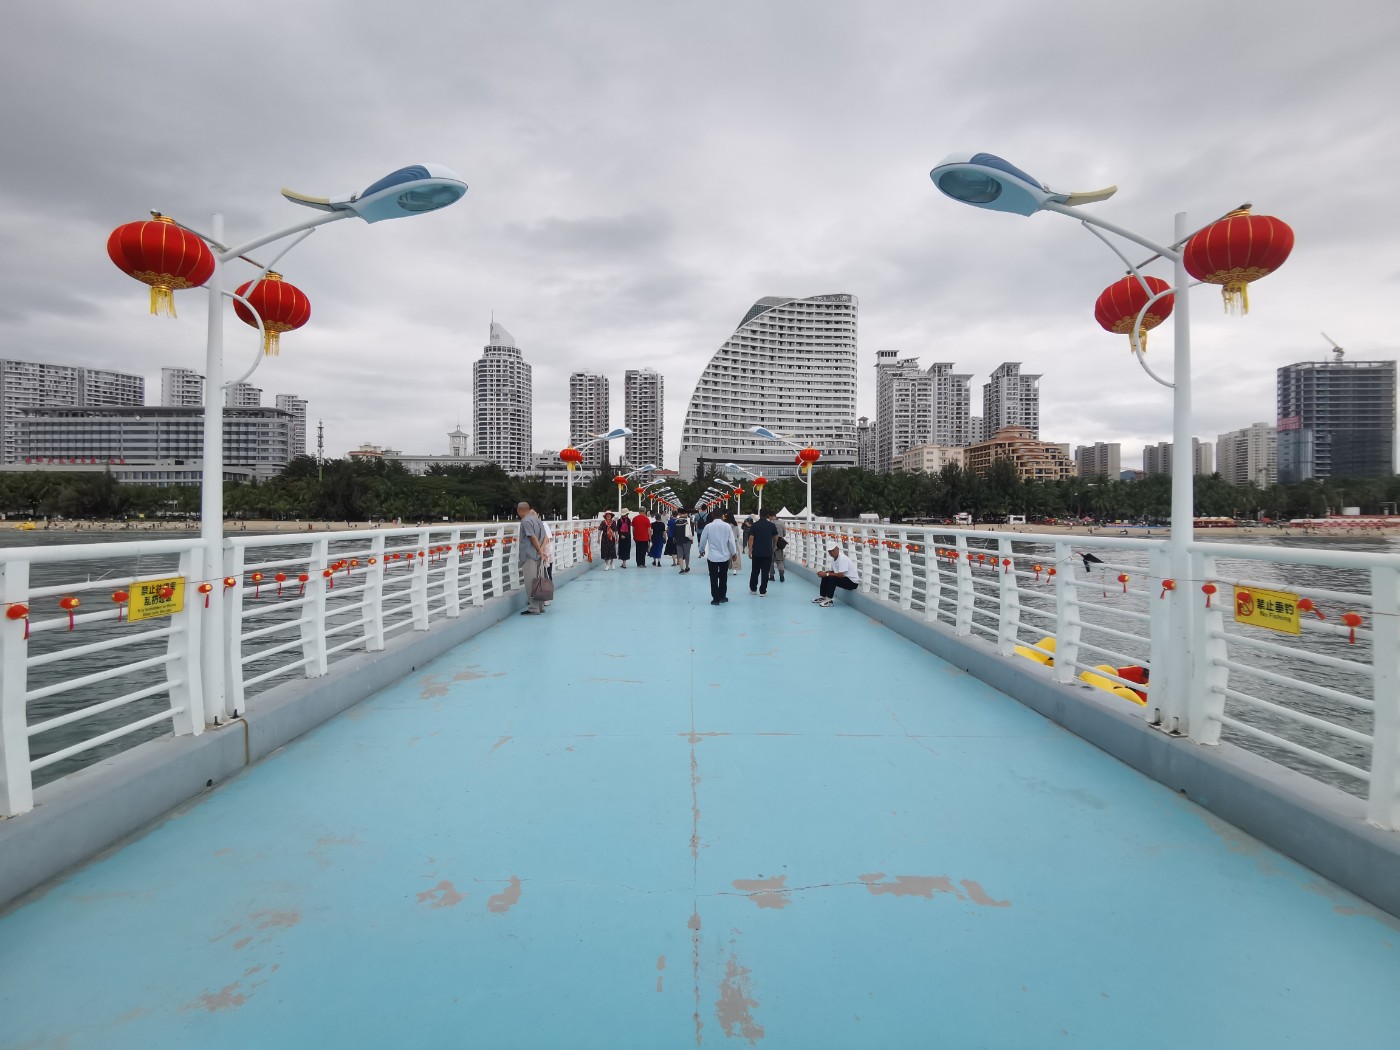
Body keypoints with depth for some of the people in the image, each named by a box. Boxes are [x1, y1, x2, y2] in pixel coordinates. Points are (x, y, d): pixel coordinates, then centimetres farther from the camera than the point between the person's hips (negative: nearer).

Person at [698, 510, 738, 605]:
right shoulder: (727, 526, -6)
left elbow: (703, 540, 2)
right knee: (723, 577, 16)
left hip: (712, 556, -1)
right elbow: (731, 541, -4)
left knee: (714, 578, 5)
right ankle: (722, 597, 22)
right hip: (725, 556, 1)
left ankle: (716, 599, 6)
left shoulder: (708, 526, -7)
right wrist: (733, 553, 10)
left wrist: (702, 550, 21)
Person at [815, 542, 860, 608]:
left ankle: (829, 600, -16)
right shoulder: (833, 558, 3)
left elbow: (841, 574, -30)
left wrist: (827, 574, -23)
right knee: (825, 577, 2)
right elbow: (832, 571, 11)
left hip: (853, 581, -9)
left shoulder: (842, 558, -25)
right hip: (845, 578, 9)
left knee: (832, 579, -27)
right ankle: (822, 597, 13)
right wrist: (824, 573, -9)